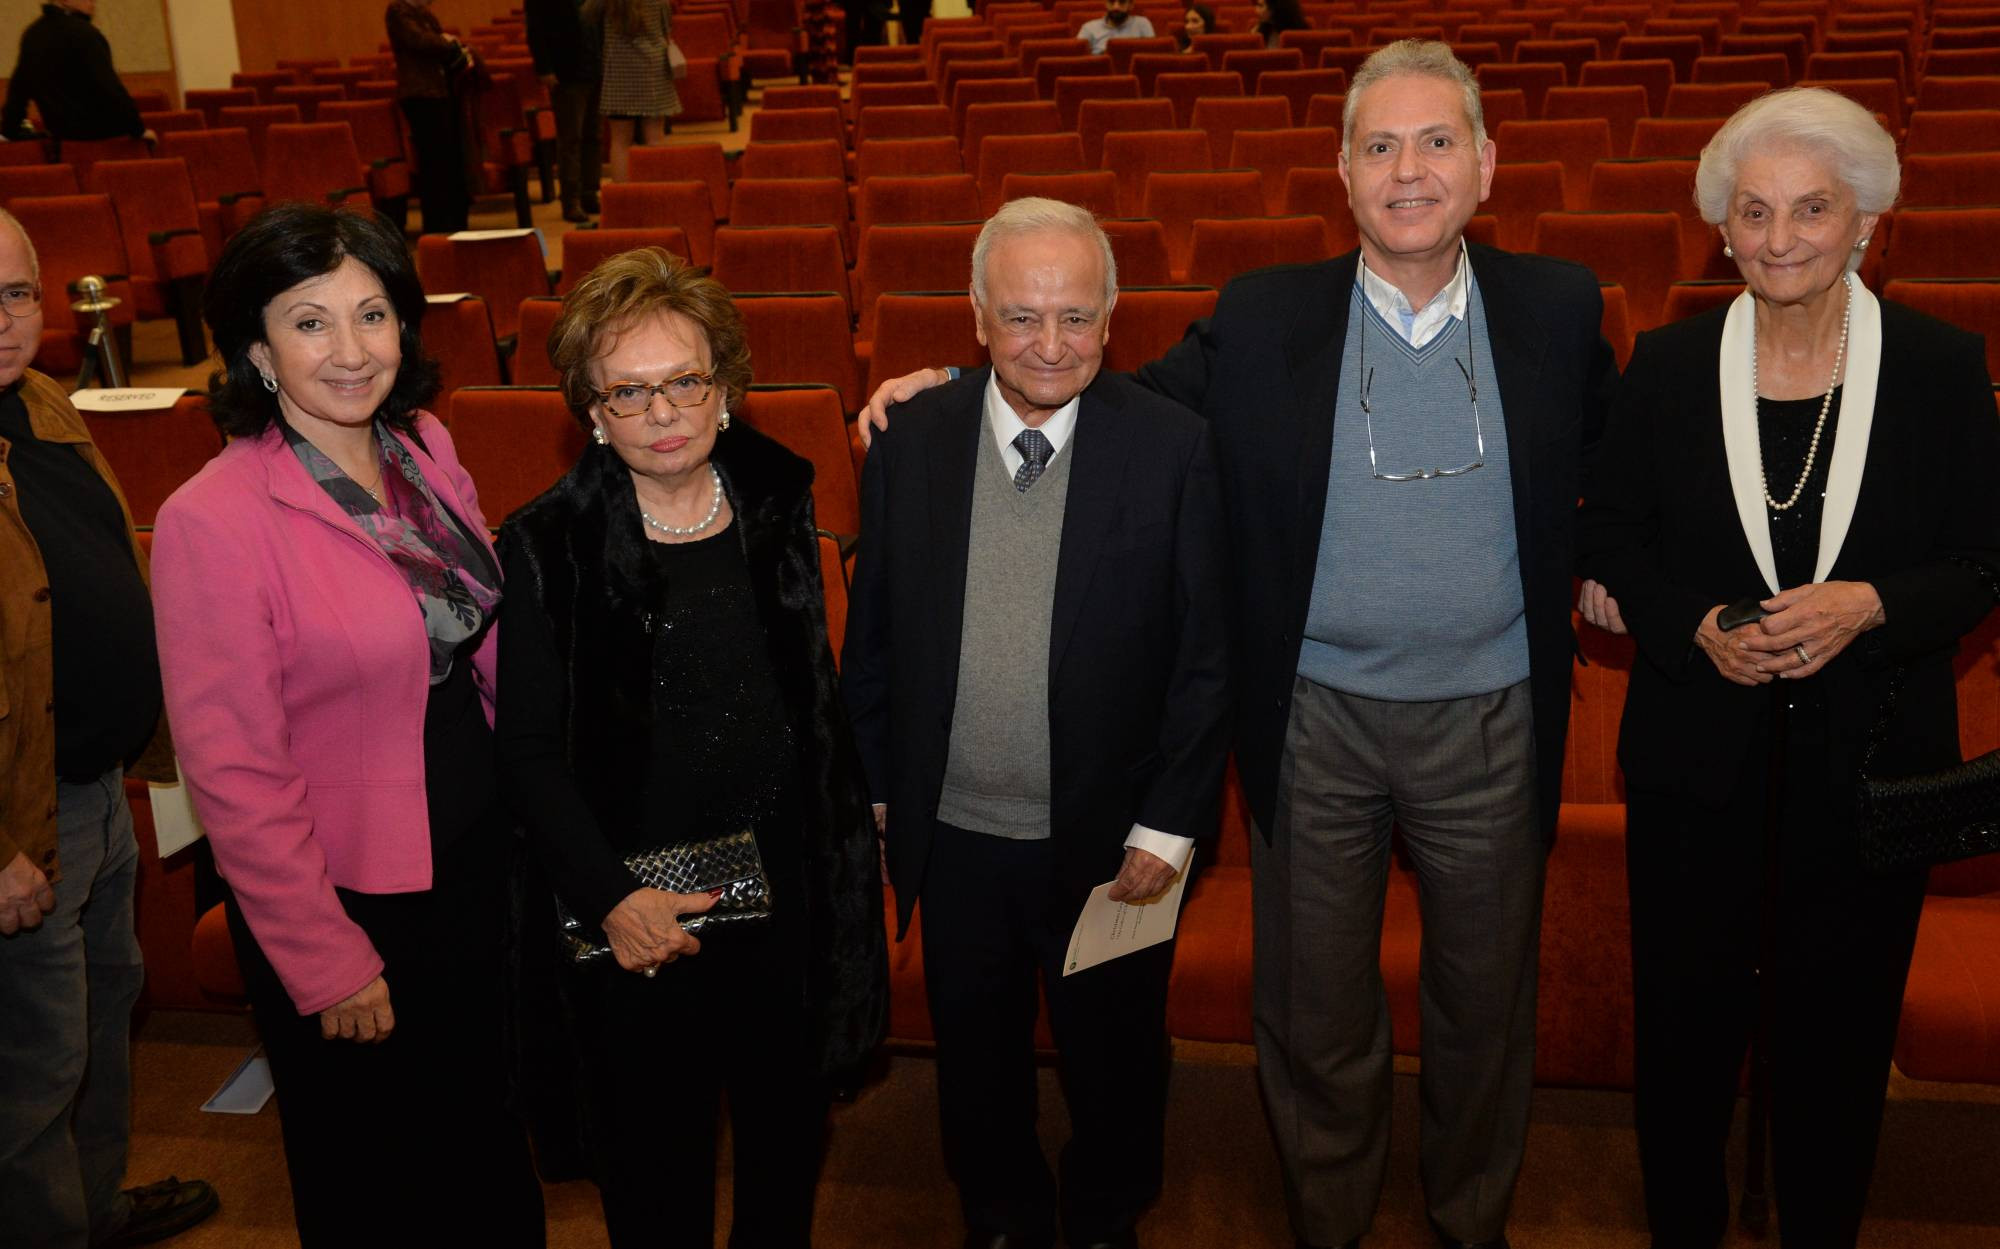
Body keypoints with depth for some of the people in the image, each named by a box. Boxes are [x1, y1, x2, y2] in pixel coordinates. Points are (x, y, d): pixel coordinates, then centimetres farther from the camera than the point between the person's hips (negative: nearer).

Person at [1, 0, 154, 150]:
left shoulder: (32, 33, 11)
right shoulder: (83, 33, -16)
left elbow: (19, 84, 17)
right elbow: (108, 86, -22)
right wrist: (138, 129, -17)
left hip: (59, 129, 8)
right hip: (98, 129, -8)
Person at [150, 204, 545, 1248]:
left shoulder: (426, 452, -1)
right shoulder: (212, 520, -21)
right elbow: (234, 774, -18)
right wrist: (326, 964, -14)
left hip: (481, 860, 6)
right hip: (345, 897, -6)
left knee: (491, 1159, 24)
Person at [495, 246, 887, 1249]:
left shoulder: (779, 499, 0)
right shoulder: (544, 547, -12)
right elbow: (529, 753, -10)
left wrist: (850, 828, 4)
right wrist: (609, 898, -18)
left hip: (788, 887, 4)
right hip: (635, 918, -3)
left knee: (789, 1129, 21)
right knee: (653, 1156, 14)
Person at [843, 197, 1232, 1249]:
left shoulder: (1173, 448, -12)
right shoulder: (909, 443, -5)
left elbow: (1206, 654, -9)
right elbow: (872, 636, 3)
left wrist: (1170, 824, -11)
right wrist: (876, 788, 5)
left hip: (1112, 842, -2)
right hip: (953, 839, 2)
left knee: (1114, 1062, 20)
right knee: (976, 1062, 22)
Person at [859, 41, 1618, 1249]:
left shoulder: (1558, 309, -2)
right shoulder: (1265, 320, -6)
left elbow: (1619, 457, 15)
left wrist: (1599, 566, 2)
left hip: (1492, 726, 1)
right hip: (1317, 723, -1)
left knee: (1487, 1002, 18)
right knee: (1315, 1015, 14)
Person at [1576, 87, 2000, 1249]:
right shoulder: (1669, 365, -2)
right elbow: (1614, 537, 3)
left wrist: (1869, 606, -21)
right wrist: (1695, 626, -14)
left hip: (1869, 758, 0)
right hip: (1698, 754, 1)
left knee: (1840, 1024, 14)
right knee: (1686, 1013, 12)